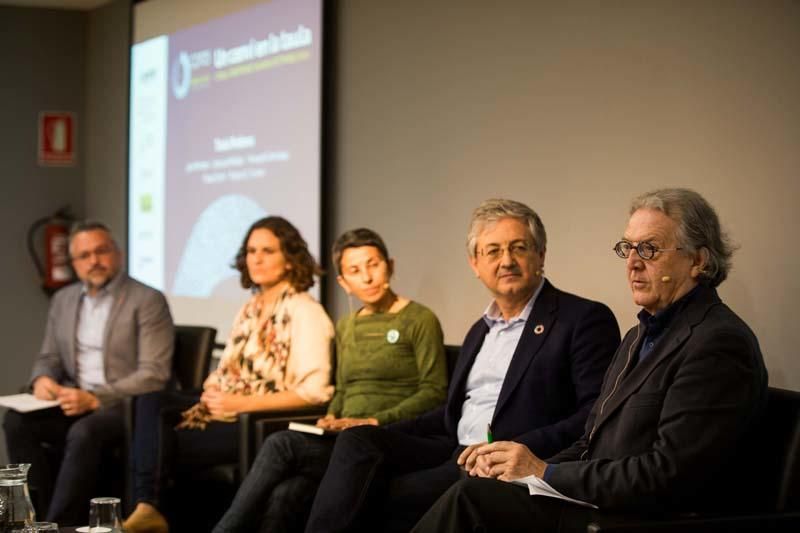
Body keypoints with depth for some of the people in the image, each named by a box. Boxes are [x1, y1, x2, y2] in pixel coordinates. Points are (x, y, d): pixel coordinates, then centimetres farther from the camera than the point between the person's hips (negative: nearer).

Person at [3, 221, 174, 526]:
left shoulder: (148, 301, -6)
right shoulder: (63, 299, 14)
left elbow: (153, 375, -13)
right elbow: (48, 357, 19)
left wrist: (95, 398, -24)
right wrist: (42, 379, -7)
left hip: (128, 407, -6)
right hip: (75, 402, 6)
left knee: (84, 432, -36)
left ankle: (60, 524, -26)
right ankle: (44, 517, -18)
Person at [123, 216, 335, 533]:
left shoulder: (304, 311, -8)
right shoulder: (250, 309, 18)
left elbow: (314, 391, -17)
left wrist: (242, 403, -18)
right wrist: (211, 391, -5)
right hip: (227, 410, 8)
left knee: (167, 443, -24)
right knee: (151, 403, -20)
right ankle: (146, 507, -31)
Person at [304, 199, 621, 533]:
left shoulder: (584, 319, -1)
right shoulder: (480, 330, 24)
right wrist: (384, 434, 11)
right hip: (454, 454, 7)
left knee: (387, 499, -27)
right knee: (357, 441, -18)